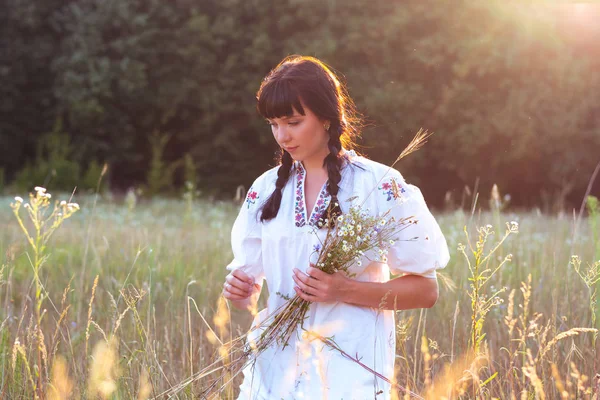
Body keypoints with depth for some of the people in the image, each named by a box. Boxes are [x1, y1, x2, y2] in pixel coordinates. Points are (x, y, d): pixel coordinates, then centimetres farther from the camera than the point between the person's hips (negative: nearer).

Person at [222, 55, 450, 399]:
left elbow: (425, 290, -7)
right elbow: (249, 283, 11)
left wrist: (346, 290, -19)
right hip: (275, 369, 4)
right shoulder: (266, 189, 6)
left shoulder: (380, 186, -7)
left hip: (348, 372, -4)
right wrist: (241, 291, -12)